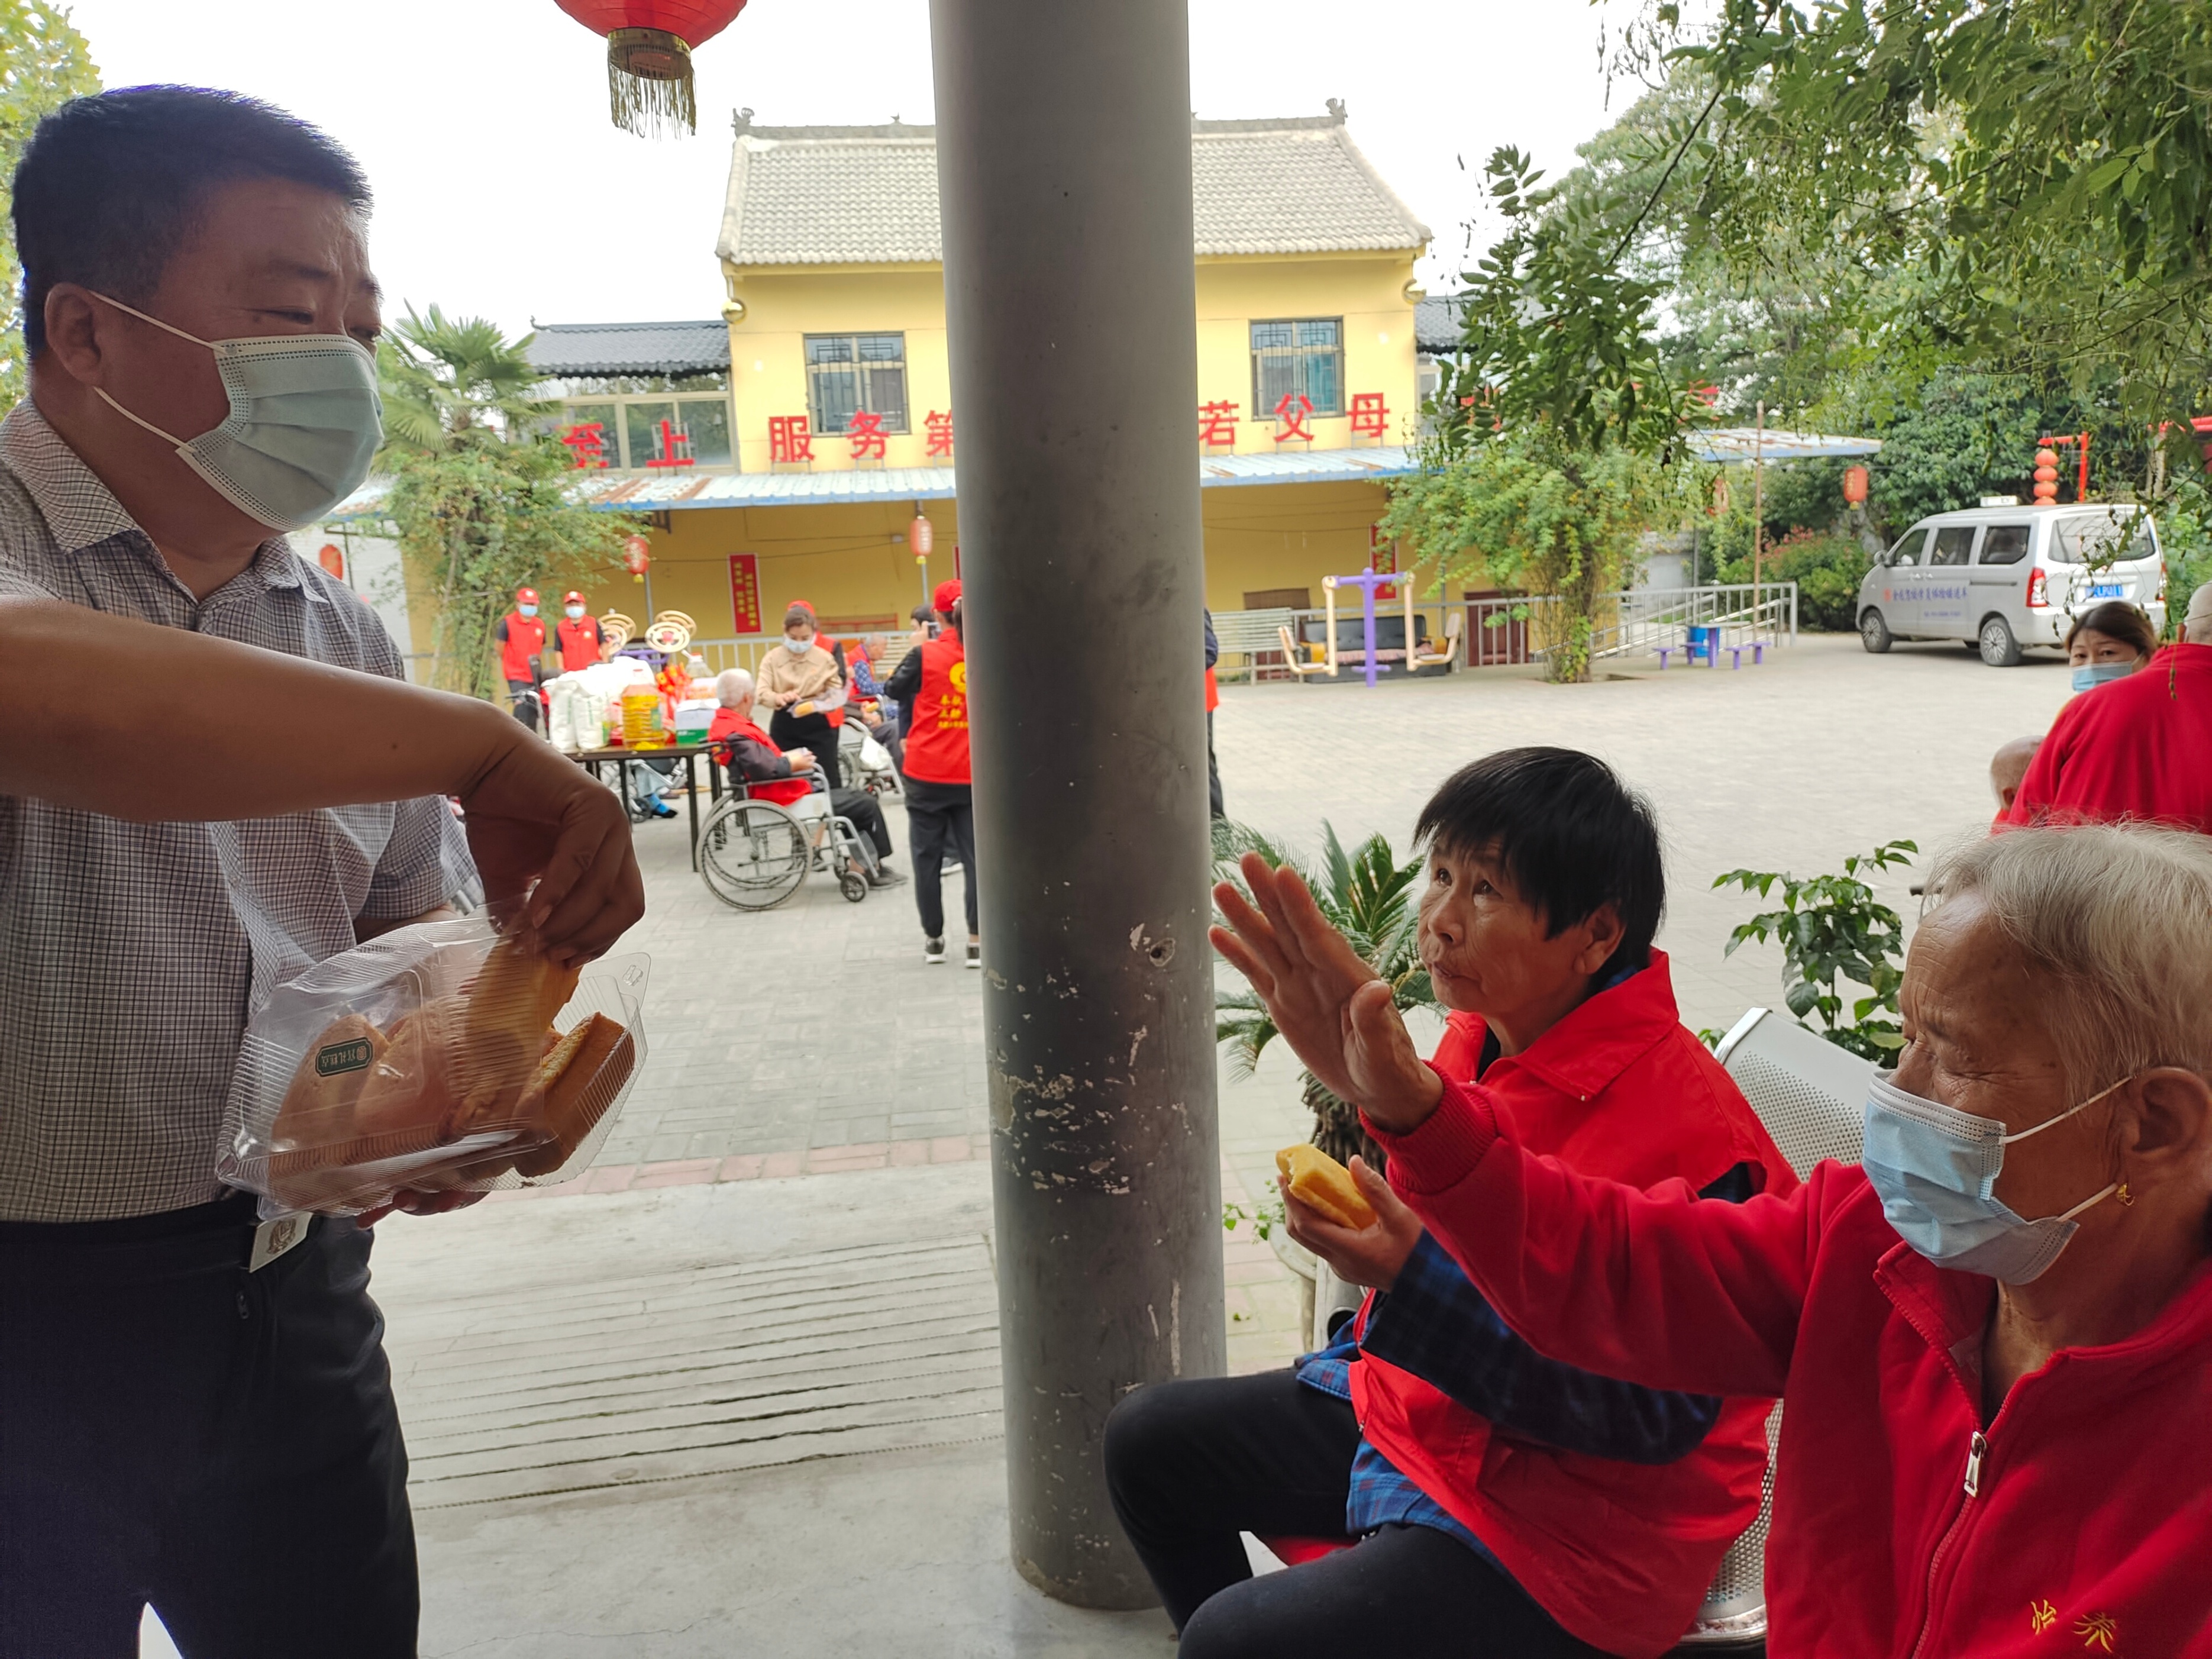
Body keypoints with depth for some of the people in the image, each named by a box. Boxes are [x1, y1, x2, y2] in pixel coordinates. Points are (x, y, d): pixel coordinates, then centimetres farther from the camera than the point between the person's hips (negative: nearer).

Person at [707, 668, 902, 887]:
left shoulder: (726, 724, 9)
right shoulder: (736, 734, -24)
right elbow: (763, 769, -37)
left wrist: (787, 758, 4)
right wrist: (792, 763, -18)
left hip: (784, 793, 11)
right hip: (789, 802, -11)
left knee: (857, 798, 21)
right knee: (867, 805, 0)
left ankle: (861, 865, 18)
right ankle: (877, 868, 16)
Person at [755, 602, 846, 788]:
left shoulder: (825, 658, 1)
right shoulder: (772, 658, 0)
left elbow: (837, 692, 0)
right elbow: (762, 693, -11)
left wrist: (827, 704, -24)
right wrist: (780, 698, -34)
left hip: (817, 725, 0)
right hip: (784, 727, 1)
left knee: (829, 780, 0)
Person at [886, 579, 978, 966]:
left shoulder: (925, 654, -10)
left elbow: (894, 689, 3)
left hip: (927, 774, -1)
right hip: (973, 774, 1)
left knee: (928, 857, 11)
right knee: (975, 856, 6)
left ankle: (933, 939, 17)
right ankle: (976, 940, 4)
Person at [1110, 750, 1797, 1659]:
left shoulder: (1686, 1125, -27)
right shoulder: (1478, 1044, -2)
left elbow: (1658, 1412, -26)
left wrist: (1414, 1274, -36)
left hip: (1577, 1524, -8)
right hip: (1406, 1410, 8)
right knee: (1150, 1437, 13)